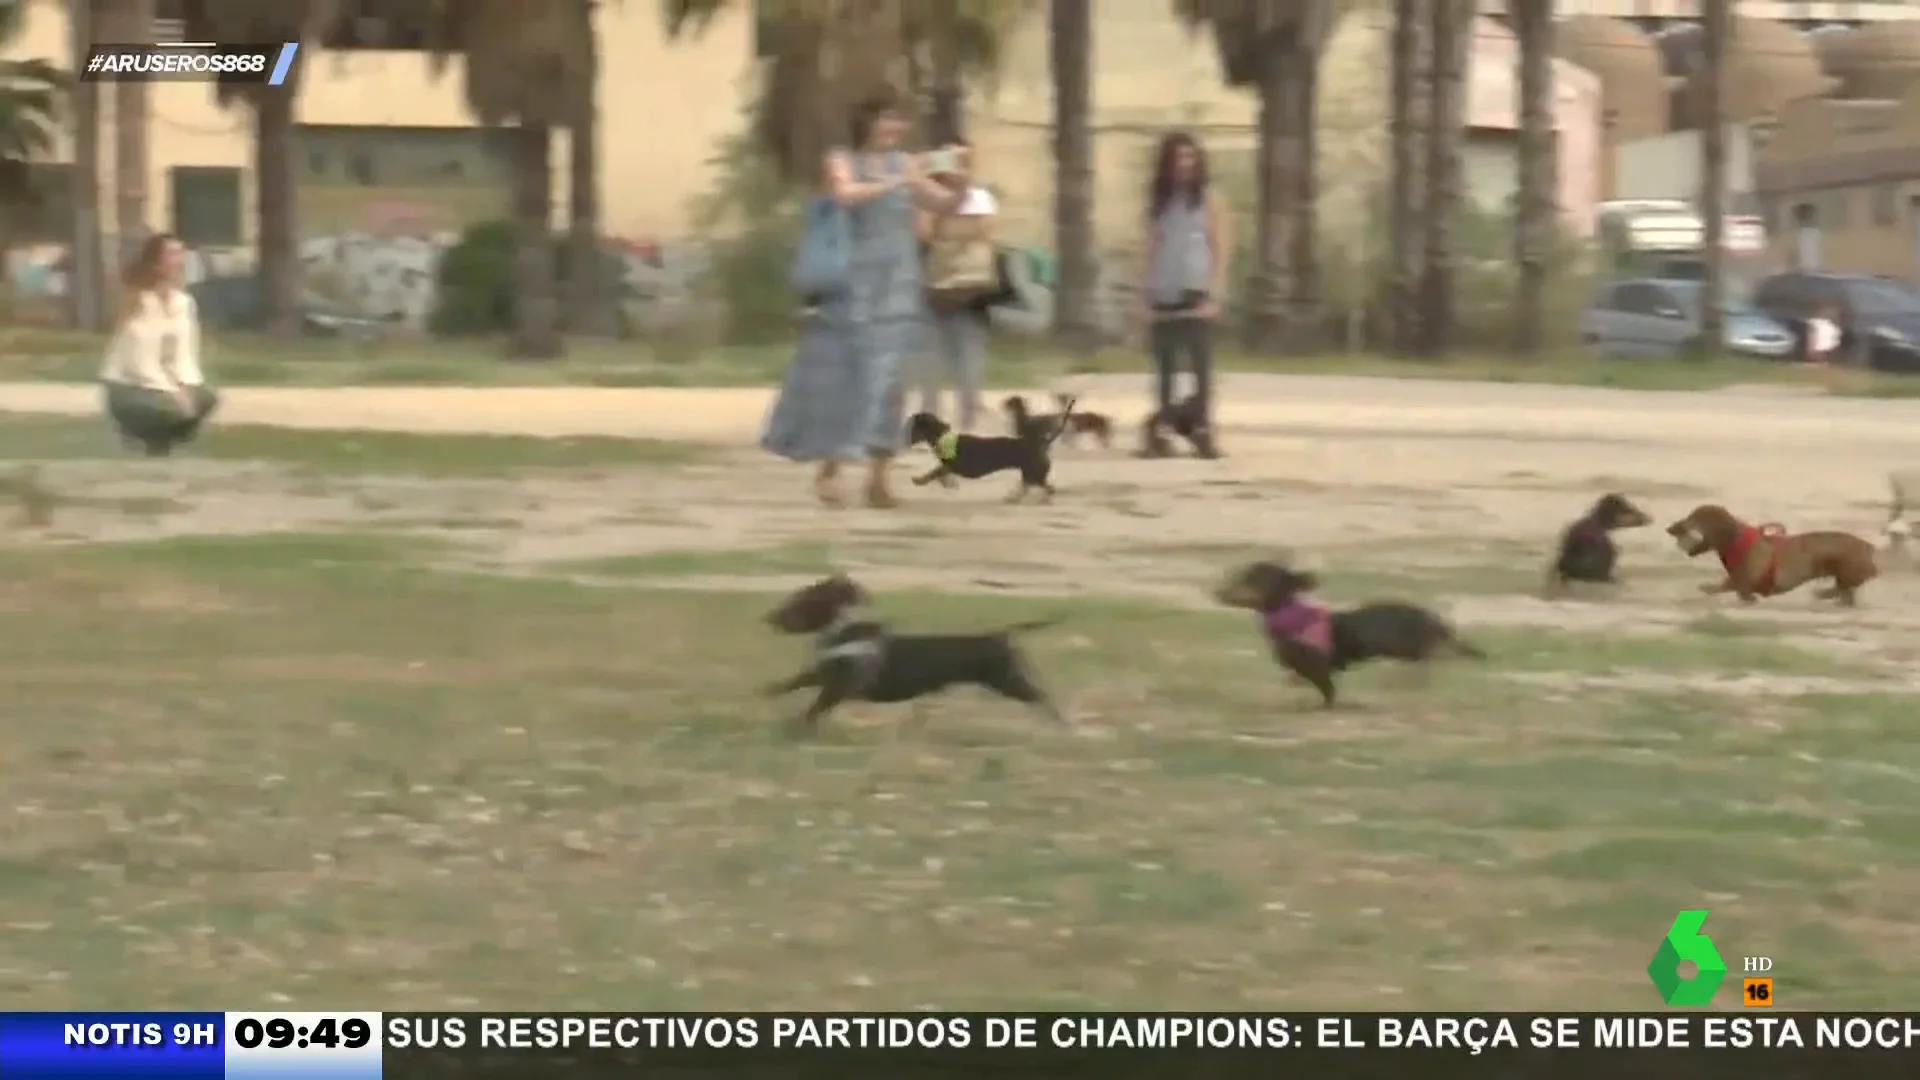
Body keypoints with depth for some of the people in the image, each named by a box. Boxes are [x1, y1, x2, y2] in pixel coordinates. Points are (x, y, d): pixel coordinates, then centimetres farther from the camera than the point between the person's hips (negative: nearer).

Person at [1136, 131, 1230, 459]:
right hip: (1162, 297, 4)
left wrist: (1214, 296, -11)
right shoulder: (1158, 202, 14)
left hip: (1196, 296, -4)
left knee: (1201, 368, -6)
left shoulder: (1210, 200, 4)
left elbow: (1221, 251, -1)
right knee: (1164, 370, 4)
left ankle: (1204, 434, -7)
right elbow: (1150, 251, 13)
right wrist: (1143, 298, 5)